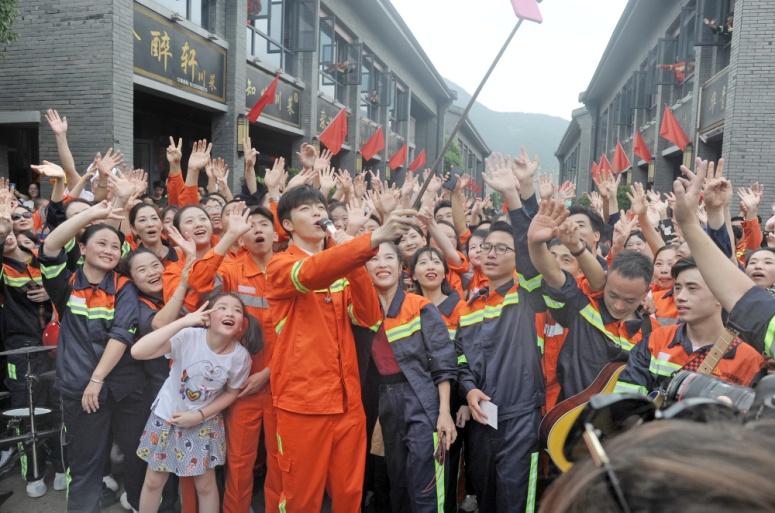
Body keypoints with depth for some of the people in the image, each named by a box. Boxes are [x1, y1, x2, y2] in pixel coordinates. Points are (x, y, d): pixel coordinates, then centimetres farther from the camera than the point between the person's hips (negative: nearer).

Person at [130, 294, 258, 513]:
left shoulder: (241, 356, -20)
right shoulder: (188, 337, -28)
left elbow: (231, 393, -2)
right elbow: (138, 352, -41)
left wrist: (199, 415, -14)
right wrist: (183, 322, -45)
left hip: (205, 422, 1)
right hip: (167, 415, -1)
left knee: (206, 485, 11)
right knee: (154, 481, 14)